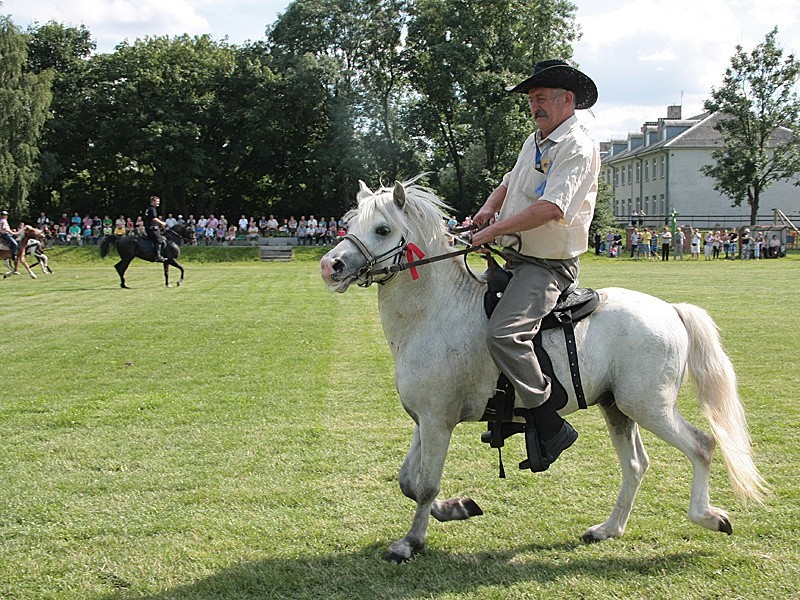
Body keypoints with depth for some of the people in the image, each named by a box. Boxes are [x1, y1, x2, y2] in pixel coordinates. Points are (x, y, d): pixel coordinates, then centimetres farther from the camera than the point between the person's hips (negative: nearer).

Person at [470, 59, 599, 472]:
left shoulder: (577, 149, -15)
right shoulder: (534, 142, 15)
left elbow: (551, 207, -28)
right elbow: (509, 183, 26)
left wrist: (495, 230, -24)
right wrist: (488, 210, 4)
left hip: (548, 266, -11)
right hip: (514, 259, 11)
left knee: (502, 333, -29)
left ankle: (549, 426, -19)